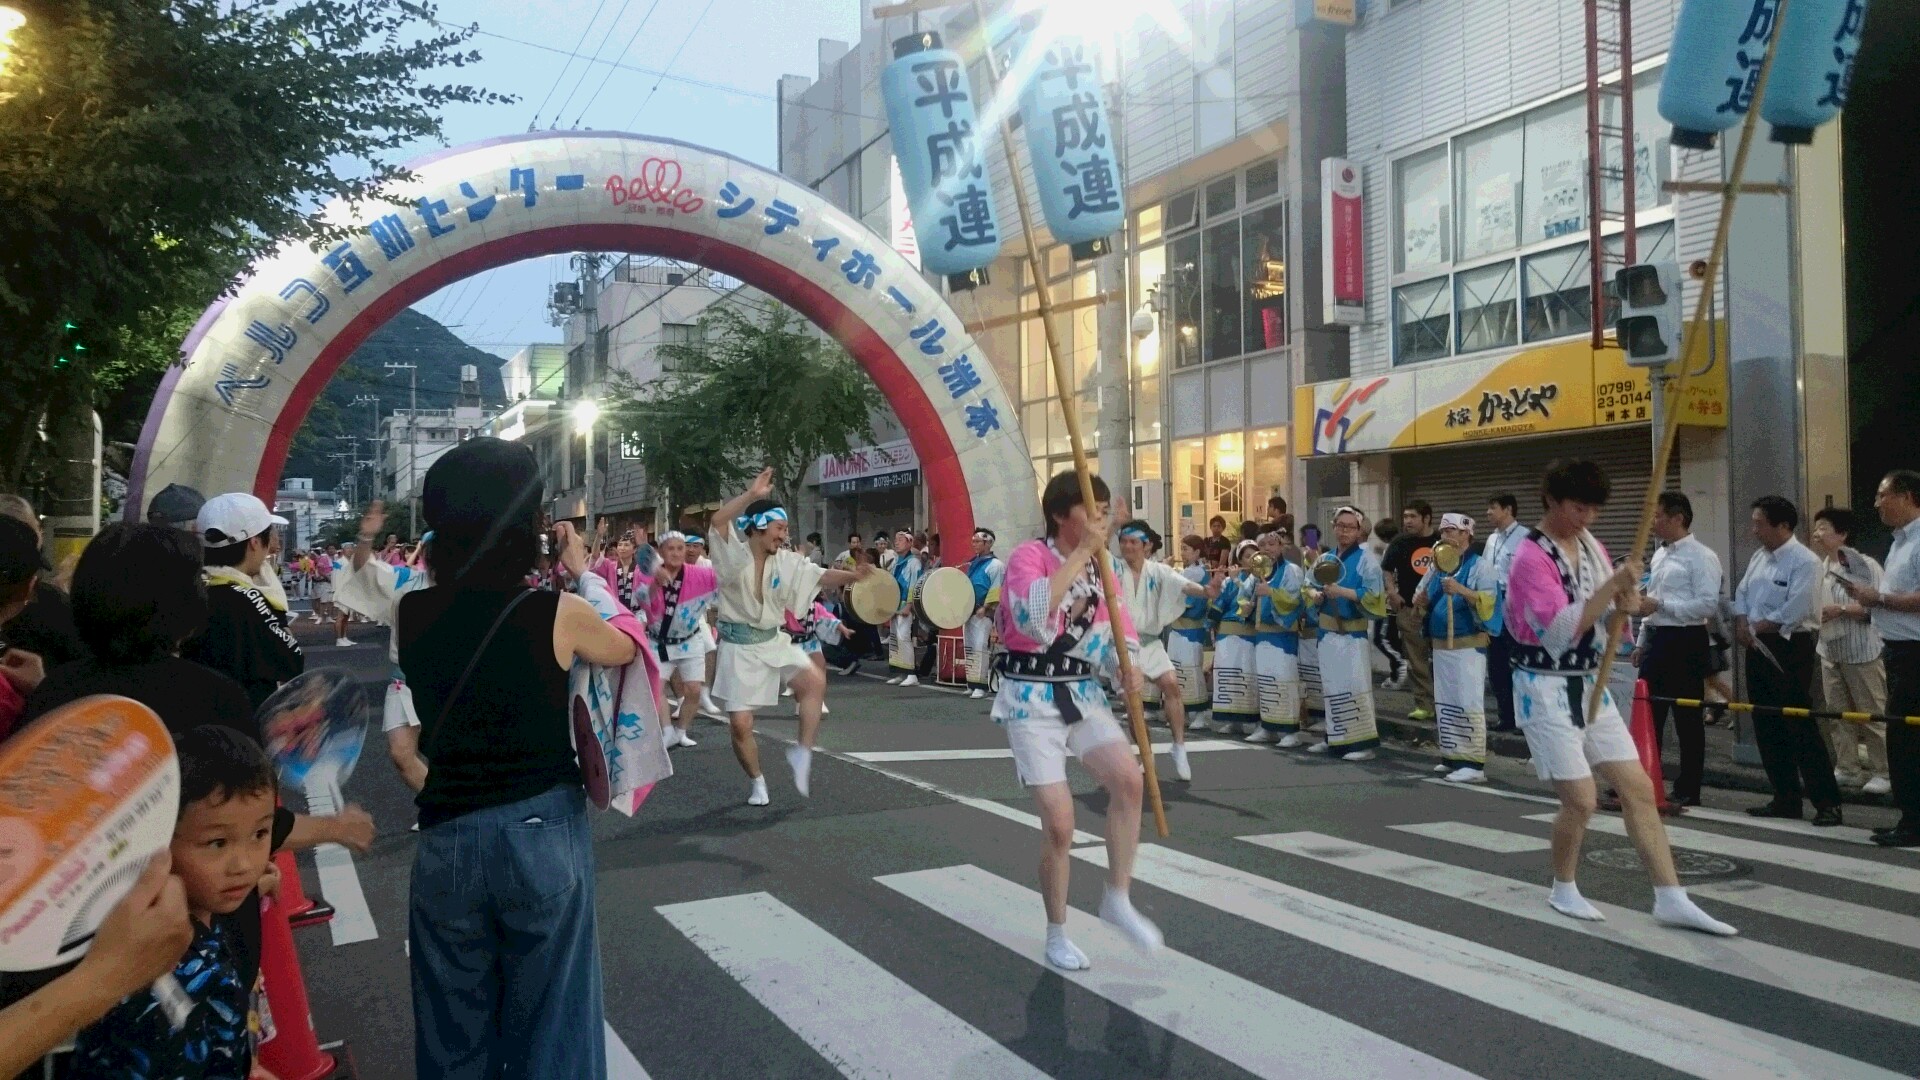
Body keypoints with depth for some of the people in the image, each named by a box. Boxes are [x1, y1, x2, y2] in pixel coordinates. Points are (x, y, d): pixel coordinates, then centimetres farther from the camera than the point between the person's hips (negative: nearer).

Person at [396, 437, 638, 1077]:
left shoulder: (412, 614, -5)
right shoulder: (557, 613, -14)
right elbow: (625, 648, 8)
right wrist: (584, 573, 18)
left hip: (446, 839, 3)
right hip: (543, 835, -3)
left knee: (456, 1027, 19)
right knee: (547, 1020, 13)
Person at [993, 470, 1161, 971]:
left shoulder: (1100, 566, 7)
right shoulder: (1029, 556, -13)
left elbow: (1117, 630, 14)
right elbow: (1032, 618, -33)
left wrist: (1127, 663, -9)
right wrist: (1080, 554, -29)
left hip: (1083, 694, 5)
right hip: (1032, 699, -5)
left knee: (1128, 777, -20)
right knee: (1059, 822, -6)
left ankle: (1118, 899, 0)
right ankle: (1056, 935, 16)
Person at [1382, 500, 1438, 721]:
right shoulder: (1400, 542, 3)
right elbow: (1385, 569, 10)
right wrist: (1392, 592, -4)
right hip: (1410, 609, 1)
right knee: (1417, 661, 2)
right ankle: (1423, 704, 8)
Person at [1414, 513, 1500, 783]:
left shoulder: (1480, 565, -7)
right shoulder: (1437, 566, 14)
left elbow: (1488, 602, -19)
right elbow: (1419, 599, 17)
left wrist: (1460, 590, -32)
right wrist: (1421, 600, -6)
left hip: (1467, 646, -8)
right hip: (1440, 645, 8)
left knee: (1468, 703, -9)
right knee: (1444, 702, 12)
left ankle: (1473, 763, -8)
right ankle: (1452, 757, 21)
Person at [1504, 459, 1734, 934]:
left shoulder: (1591, 547, 8)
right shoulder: (1531, 557, -16)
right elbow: (1560, 631, -25)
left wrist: (1625, 605, -10)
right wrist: (1611, 587, -29)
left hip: (1589, 685, 8)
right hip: (1546, 689, -8)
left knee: (1639, 787, 5)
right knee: (1581, 799, -6)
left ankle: (1670, 899, 11)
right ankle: (1563, 889, 18)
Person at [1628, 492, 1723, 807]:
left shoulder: (1701, 557, -12)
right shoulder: (1659, 555, 14)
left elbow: (1709, 604, -20)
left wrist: (1659, 604, -21)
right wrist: (1642, 642, 18)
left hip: (1684, 642, -8)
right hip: (1656, 639, 8)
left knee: (1687, 719, 2)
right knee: (1648, 715, 13)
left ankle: (1688, 790, 12)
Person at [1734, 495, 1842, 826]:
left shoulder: (1805, 561, -14)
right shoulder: (1759, 557, 12)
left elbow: (1793, 612, -21)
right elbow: (1741, 595, 14)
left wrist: (1755, 626, -9)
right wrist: (1742, 624, -4)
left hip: (1789, 649, -8)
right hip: (1758, 648, 9)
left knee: (1800, 726, -8)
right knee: (1766, 726, 12)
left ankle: (1827, 802, -1)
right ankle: (1786, 799, 21)